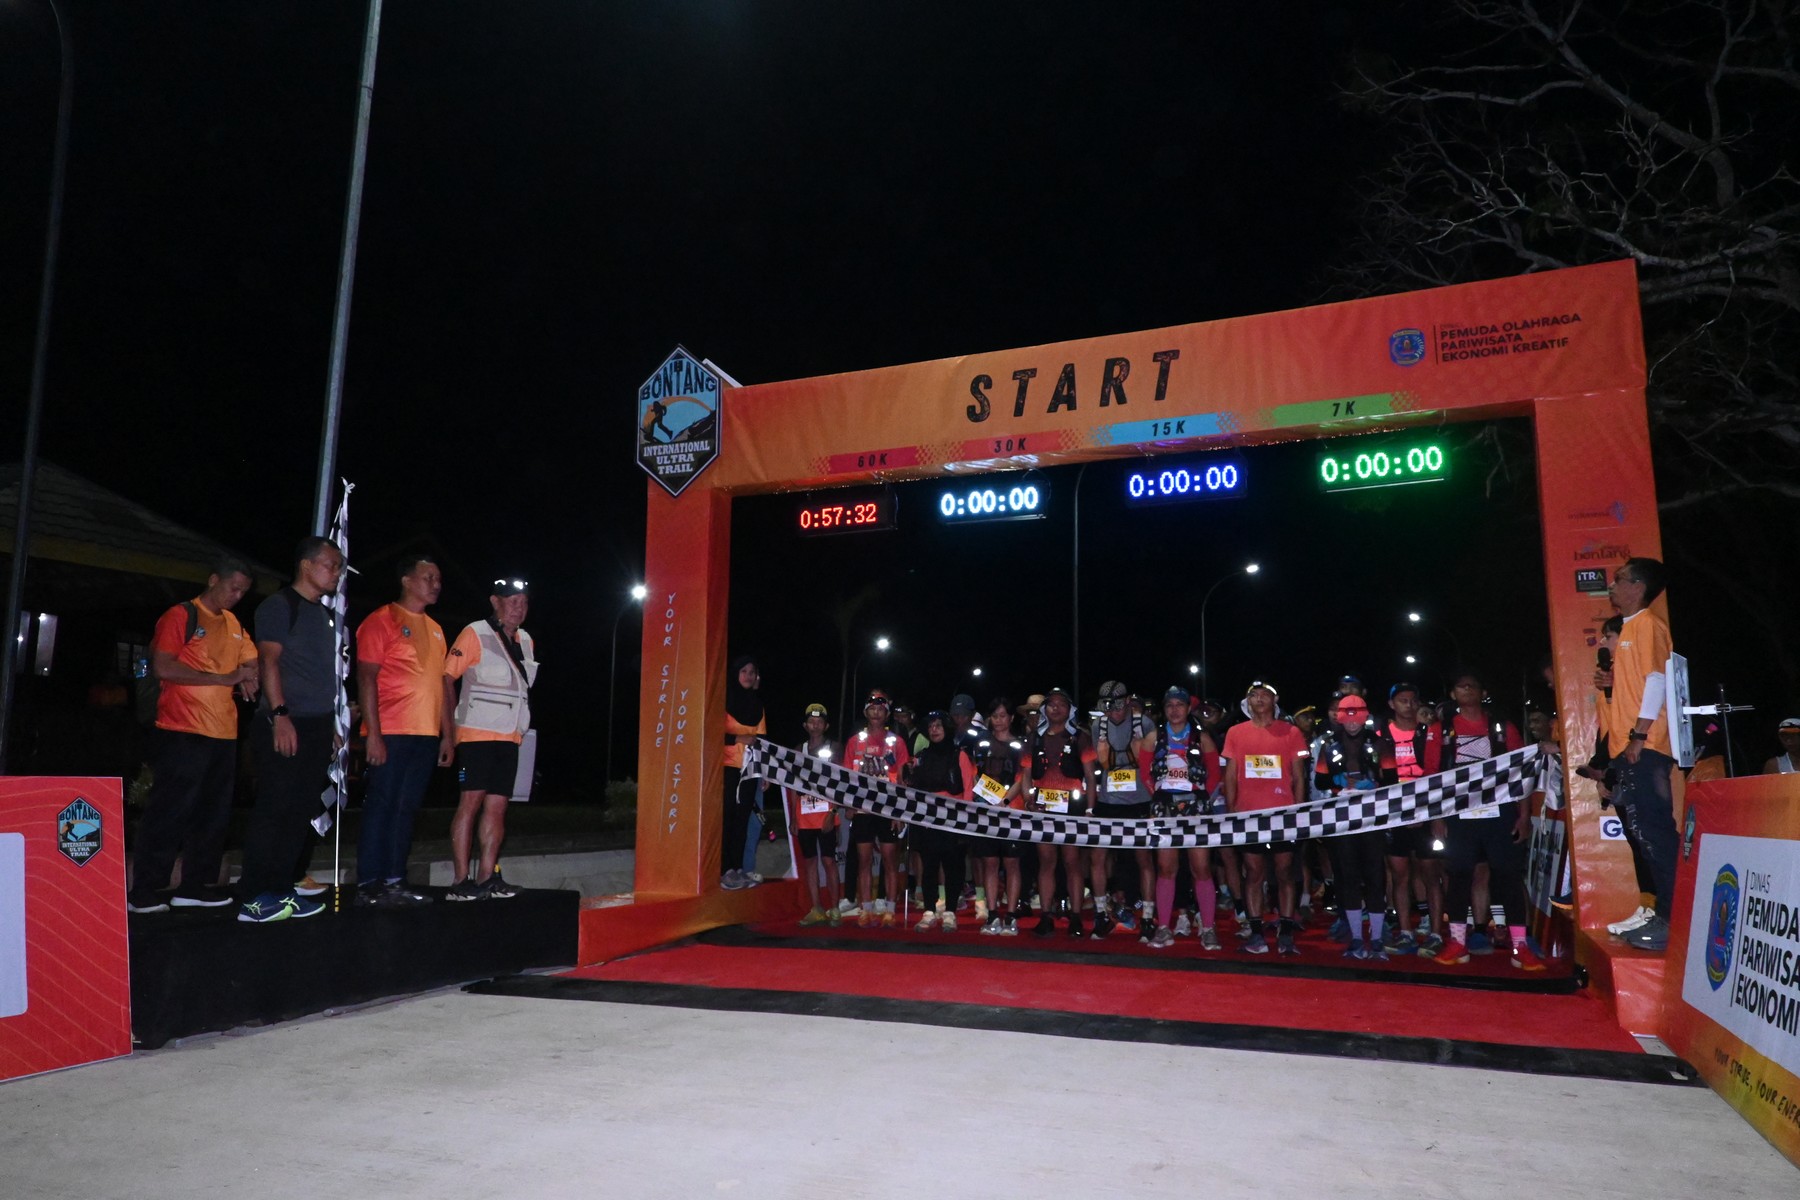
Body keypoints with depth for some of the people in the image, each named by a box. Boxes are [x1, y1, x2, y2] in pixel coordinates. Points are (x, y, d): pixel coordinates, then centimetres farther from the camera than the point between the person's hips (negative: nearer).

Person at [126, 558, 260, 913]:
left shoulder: (234, 625, 16)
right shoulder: (180, 616, -4)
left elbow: (252, 662, 21)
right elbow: (162, 667, -14)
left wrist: (248, 679, -4)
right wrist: (223, 678, -17)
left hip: (224, 733, 7)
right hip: (183, 733, -7)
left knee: (213, 813, 10)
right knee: (169, 812, -4)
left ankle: (195, 886, 18)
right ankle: (143, 892, 3)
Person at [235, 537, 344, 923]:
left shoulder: (325, 614, 20)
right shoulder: (279, 605, -4)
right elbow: (269, 661, -12)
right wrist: (280, 714, -21)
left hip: (317, 728, 8)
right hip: (286, 725, -8)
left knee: (300, 813, 8)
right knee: (273, 810, -8)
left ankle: (281, 891, 14)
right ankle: (253, 898, -3)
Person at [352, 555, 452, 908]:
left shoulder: (435, 630, 18)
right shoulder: (382, 621, -4)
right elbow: (366, 678, -10)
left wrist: (447, 734, 14)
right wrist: (373, 733, -17)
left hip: (426, 735, 7)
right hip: (390, 734, -7)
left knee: (406, 809, 10)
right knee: (380, 807, -2)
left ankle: (395, 881, 16)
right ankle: (368, 886, 4)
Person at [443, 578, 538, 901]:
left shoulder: (526, 642, 15)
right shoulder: (475, 633, -5)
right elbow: (446, 677, -8)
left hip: (509, 738, 6)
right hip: (477, 734, -6)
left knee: (497, 806, 5)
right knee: (471, 802, -7)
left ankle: (486, 878, 10)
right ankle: (461, 881, -3)